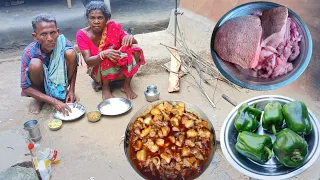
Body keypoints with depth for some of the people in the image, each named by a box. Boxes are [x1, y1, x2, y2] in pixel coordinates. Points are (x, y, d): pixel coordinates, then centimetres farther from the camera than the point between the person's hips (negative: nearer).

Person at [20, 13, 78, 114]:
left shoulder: (64, 44, -24)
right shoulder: (29, 53, -27)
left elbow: (73, 66, -4)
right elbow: (25, 88, -21)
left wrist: (71, 90, -13)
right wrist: (54, 101, -30)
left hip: (60, 79, 2)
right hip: (42, 83, -1)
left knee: (70, 53, -23)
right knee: (35, 64, -33)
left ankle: (63, 91, 1)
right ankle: (38, 99, -1)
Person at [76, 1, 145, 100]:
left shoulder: (113, 27, -13)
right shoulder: (82, 34, -16)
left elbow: (135, 43, -9)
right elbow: (88, 61, -25)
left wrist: (130, 38, -34)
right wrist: (104, 54, -45)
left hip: (119, 66, 3)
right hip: (98, 71, -2)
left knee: (134, 49, -23)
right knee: (107, 57, -35)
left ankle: (126, 85, -8)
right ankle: (105, 88, -9)